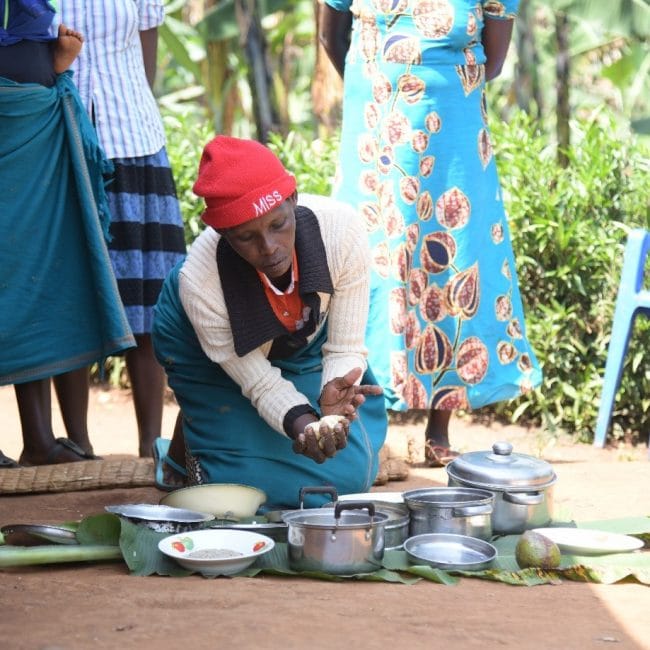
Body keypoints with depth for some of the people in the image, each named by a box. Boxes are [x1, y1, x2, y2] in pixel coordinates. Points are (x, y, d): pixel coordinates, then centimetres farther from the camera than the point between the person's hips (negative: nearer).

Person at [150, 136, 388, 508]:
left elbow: (346, 349, -27)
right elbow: (260, 383, -28)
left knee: (353, 471, 0)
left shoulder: (341, 228, -38)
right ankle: (190, 445, 19)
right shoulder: (198, 281, -40)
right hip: (213, 363, -3)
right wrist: (304, 423, -50)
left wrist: (332, 399, -49)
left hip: (306, 343, 3)